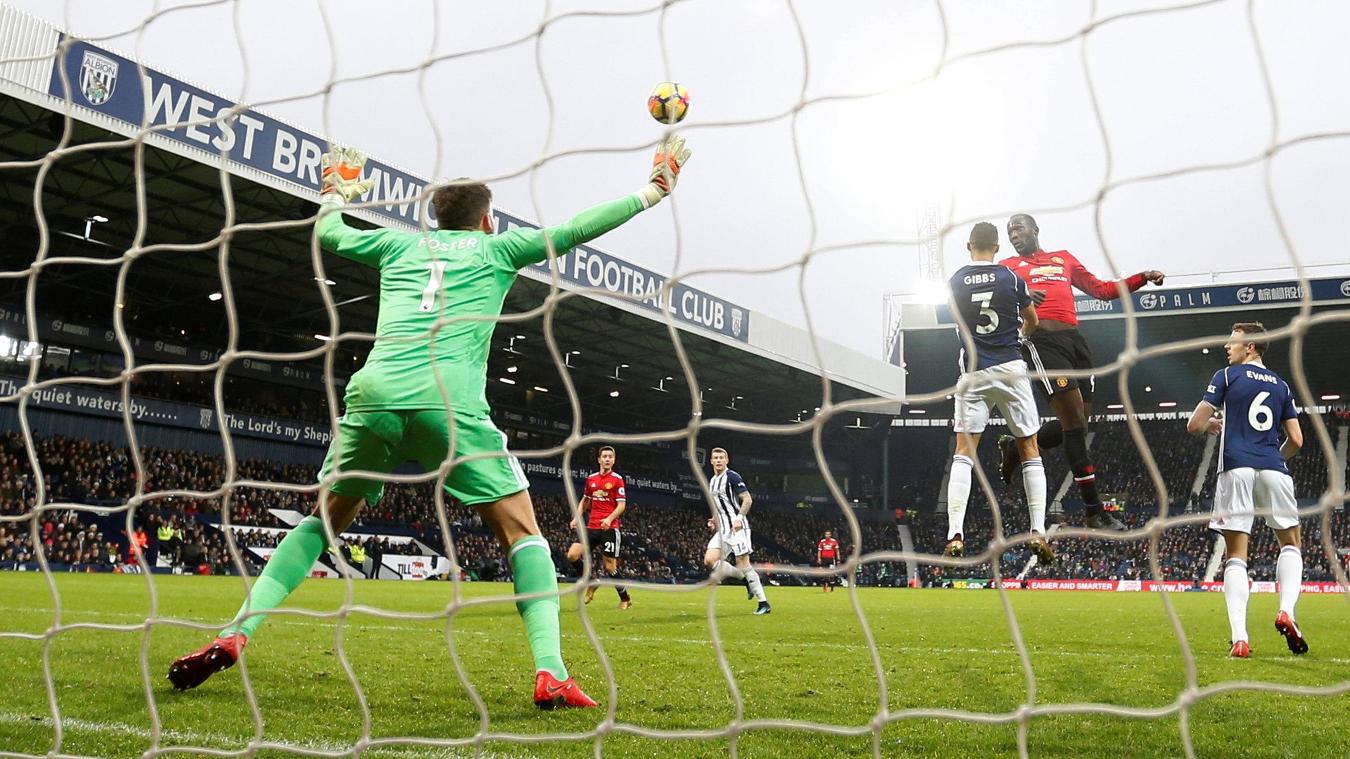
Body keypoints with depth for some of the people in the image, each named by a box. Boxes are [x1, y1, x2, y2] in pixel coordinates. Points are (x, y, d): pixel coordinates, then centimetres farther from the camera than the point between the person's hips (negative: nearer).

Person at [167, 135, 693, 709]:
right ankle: (550, 672, -10)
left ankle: (234, 635, 10)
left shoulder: (401, 244, 25)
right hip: (449, 404, -3)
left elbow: (327, 232, 39)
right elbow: (574, 230, 17)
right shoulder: (497, 248, 18)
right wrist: (652, 190, 28)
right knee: (521, 532, 5)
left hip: (374, 398, 4)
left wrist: (337, 192, 60)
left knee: (321, 521, 20)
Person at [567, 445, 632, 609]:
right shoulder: (591, 479, 11)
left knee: (610, 567, -3)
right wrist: (577, 518, 10)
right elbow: (585, 500, 23)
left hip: (609, 528, -5)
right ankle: (591, 582, 10)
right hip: (591, 527, 5)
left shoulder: (617, 479, -3)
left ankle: (625, 599, 16)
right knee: (572, 554, -11)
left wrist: (609, 519, -23)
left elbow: (621, 505, -8)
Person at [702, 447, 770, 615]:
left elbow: (747, 500, -13)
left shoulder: (732, 477, -8)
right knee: (709, 561, -6)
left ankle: (764, 603, -3)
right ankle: (747, 578, 8)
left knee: (743, 564, -10)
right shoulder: (712, 482, 17)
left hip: (737, 527, -8)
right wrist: (714, 520, 12)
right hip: (722, 530, 8)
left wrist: (739, 518, -25)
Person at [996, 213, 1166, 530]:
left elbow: (1101, 290, 27)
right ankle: (1093, 510, -8)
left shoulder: (1064, 258, 26)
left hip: (1075, 339, 6)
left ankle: (1015, 448, 25)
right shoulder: (1008, 267, 14)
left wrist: (1143, 278, 16)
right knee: (1075, 422, -12)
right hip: (1043, 342, -6)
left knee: (1078, 422, 3)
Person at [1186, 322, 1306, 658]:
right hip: (1274, 469, 2)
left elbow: (1194, 425, 2)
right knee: (1291, 544, 19)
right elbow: (1296, 440, 15)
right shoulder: (1281, 385, 18)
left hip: (1236, 469, -2)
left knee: (1235, 556, 0)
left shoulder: (1227, 375, 6)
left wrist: (1211, 424, 25)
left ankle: (1239, 639, -12)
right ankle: (1286, 611, -5)